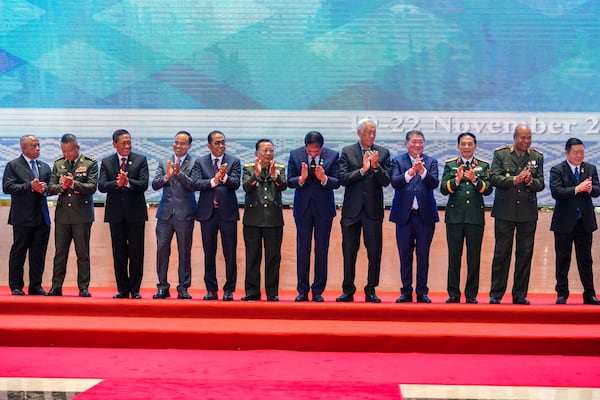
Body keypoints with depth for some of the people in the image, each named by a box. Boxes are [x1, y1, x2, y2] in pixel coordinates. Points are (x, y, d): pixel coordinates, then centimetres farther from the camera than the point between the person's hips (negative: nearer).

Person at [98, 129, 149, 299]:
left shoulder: (140, 160, 2)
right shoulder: (106, 162, 6)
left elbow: (144, 184, -10)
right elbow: (101, 186, -6)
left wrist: (127, 182, -26)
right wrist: (117, 183, -23)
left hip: (135, 212, -2)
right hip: (116, 213, 2)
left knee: (136, 252, 1)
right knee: (119, 253, 7)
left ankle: (135, 289, 9)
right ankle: (122, 289, 15)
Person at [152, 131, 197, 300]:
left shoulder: (194, 164, 0)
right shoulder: (164, 163, 12)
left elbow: (193, 185, -12)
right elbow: (154, 184, 2)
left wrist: (179, 173, -24)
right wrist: (167, 176, -16)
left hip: (184, 214, -3)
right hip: (165, 213, 3)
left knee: (184, 251, 2)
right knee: (162, 249, 1)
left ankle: (183, 288, 10)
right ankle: (162, 287, 10)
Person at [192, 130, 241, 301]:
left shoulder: (233, 162, 4)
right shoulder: (200, 162, 7)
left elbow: (236, 184, -9)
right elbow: (195, 183, -7)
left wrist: (224, 177, -28)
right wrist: (213, 181, -21)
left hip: (228, 212, -1)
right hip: (207, 212, 1)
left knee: (230, 254, 1)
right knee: (209, 253, 7)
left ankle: (229, 290, 9)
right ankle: (211, 289, 16)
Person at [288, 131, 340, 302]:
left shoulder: (333, 156, -5)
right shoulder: (295, 155, -3)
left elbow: (337, 182, -8)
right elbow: (290, 181, -5)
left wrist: (324, 178, -27)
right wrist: (301, 178, -25)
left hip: (323, 208, 0)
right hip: (302, 208, 1)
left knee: (322, 250, 4)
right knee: (302, 249, 5)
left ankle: (318, 291, 12)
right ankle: (302, 290, 13)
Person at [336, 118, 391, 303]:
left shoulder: (383, 153, 5)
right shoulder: (347, 152, 4)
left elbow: (386, 181, -3)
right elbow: (343, 179, -6)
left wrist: (376, 166, -18)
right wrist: (362, 170, -16)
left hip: (373, 210, 0)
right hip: (352, 209, 0)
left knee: (374, 251, 1)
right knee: (349, 252, 5)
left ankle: (371, 291, 10)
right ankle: (348, 291, 13)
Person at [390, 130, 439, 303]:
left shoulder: (431, 162, 6)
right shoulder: (398, 161, 3)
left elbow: (434, 183, -8)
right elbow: (394, 182, -12)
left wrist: (422, 171, -25)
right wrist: (410, 172, -28)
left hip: (425, 215, 0)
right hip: (404, 214, 0)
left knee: (423, 255, 5)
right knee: (405, 255, 6)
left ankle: (422, 292, 13)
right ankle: (406, 292, 14)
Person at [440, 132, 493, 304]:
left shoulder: (483, 165, 8)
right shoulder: (450, 165, 7)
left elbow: (488, 190, -3)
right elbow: (443, 189, -3)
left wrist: (475, 180, -18)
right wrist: (457, 179, -19)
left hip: (475, 217, 0)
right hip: (454, 216, 0)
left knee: (474, 257, 4)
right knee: (454, 256, 4)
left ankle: (472, 294, 11)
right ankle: (453, 293, 11)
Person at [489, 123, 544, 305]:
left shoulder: (537, 157, 8)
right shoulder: (500, 154, 2)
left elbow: (540, 184, 2)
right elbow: (494, 179, -8)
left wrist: (530, 181, -19)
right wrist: (515, 180, -20)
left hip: (528, 212, 2)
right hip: (505, 211, -2)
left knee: (525, 254, 4)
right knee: (501, 253, 1)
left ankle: (520, 295, 12)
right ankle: (496, 294, 7)